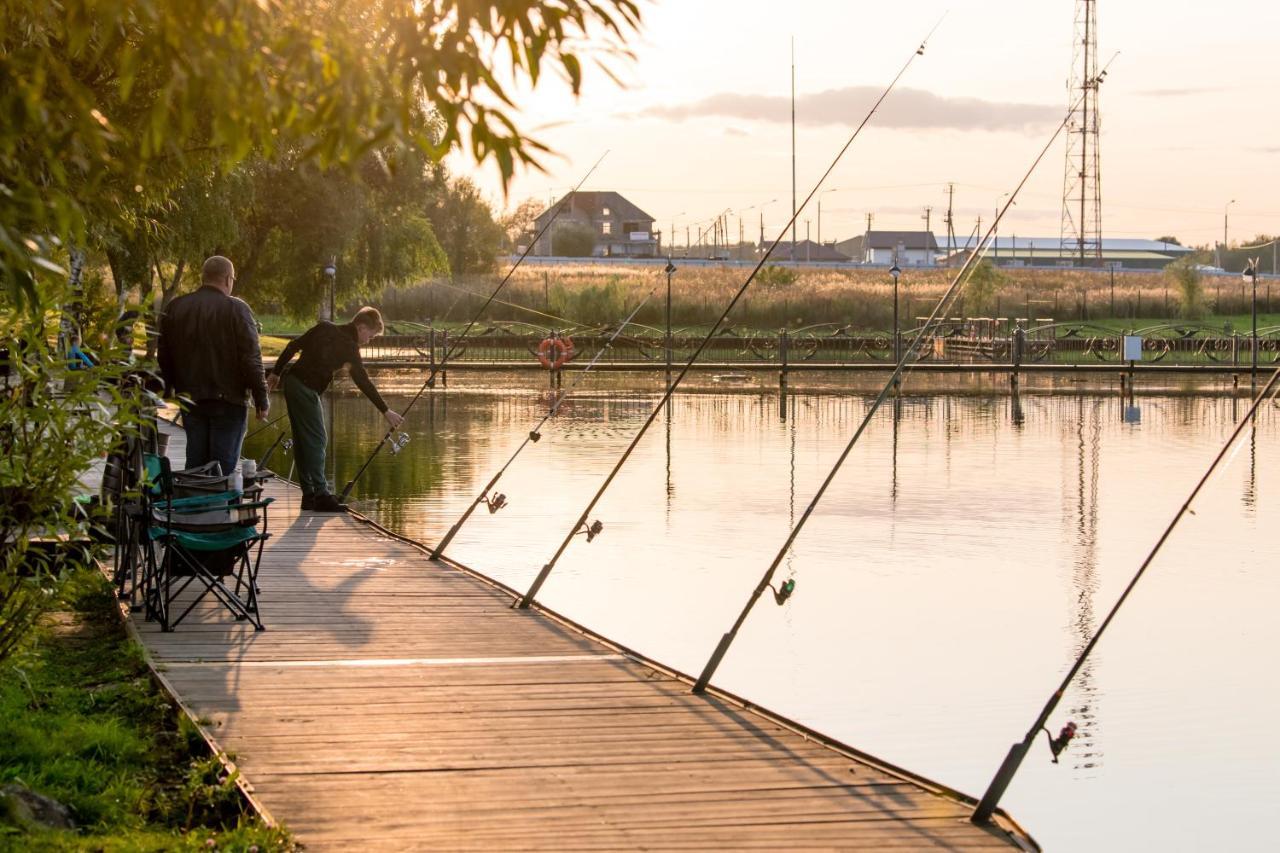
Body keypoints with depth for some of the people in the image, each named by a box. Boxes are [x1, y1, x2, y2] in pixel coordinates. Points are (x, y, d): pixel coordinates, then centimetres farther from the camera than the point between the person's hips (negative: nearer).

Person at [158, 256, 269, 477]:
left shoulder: (175, 308, 7)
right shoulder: (236, 309, -10)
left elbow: (164, 357, 13)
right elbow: (252, 359, -12)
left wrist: (167, 391, 23)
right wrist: (262, 400, -7)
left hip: (190, 400, 5)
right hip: (228, 400, -5)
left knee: (195, 463, 12)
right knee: (225, 466, -2)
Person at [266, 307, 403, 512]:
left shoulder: (325, 328, 11)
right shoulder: (348, 346, -10)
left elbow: (293, 346, 13)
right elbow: (363, 382, -11)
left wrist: (276, 372, 21)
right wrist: (386, 412, -8)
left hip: (291, 381, 8)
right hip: (306, 388, -8)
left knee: (303, 440, 10)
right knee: (316, 439, -6)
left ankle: (309, 495, 13)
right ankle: (320, 495, -10)